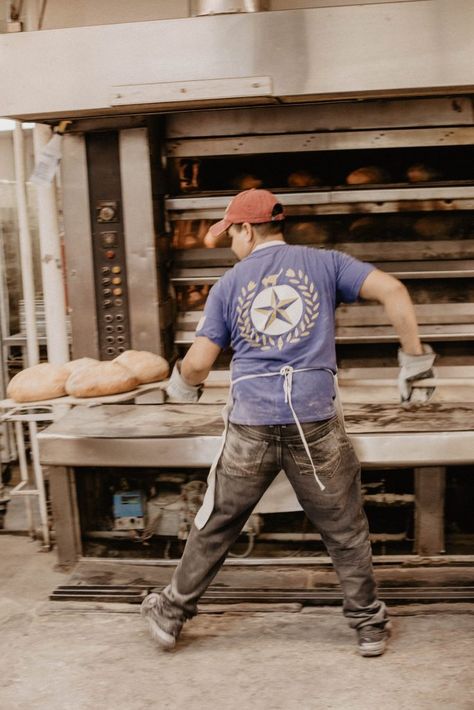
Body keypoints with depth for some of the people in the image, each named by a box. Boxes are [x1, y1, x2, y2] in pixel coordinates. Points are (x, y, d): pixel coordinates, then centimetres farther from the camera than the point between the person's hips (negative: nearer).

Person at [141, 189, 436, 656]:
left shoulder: (229, 284, 7)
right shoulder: (323, 263, 7)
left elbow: (197, 364, 5)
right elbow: (392, 290, -6)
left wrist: (182, 385, 28)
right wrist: (414, 360, 2)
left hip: (250, 426, 1)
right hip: (315, 423, 0)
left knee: (215, 526, 15)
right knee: (344, 530, 13)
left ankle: (171, 613, 29)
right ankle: (369, 626, 24)